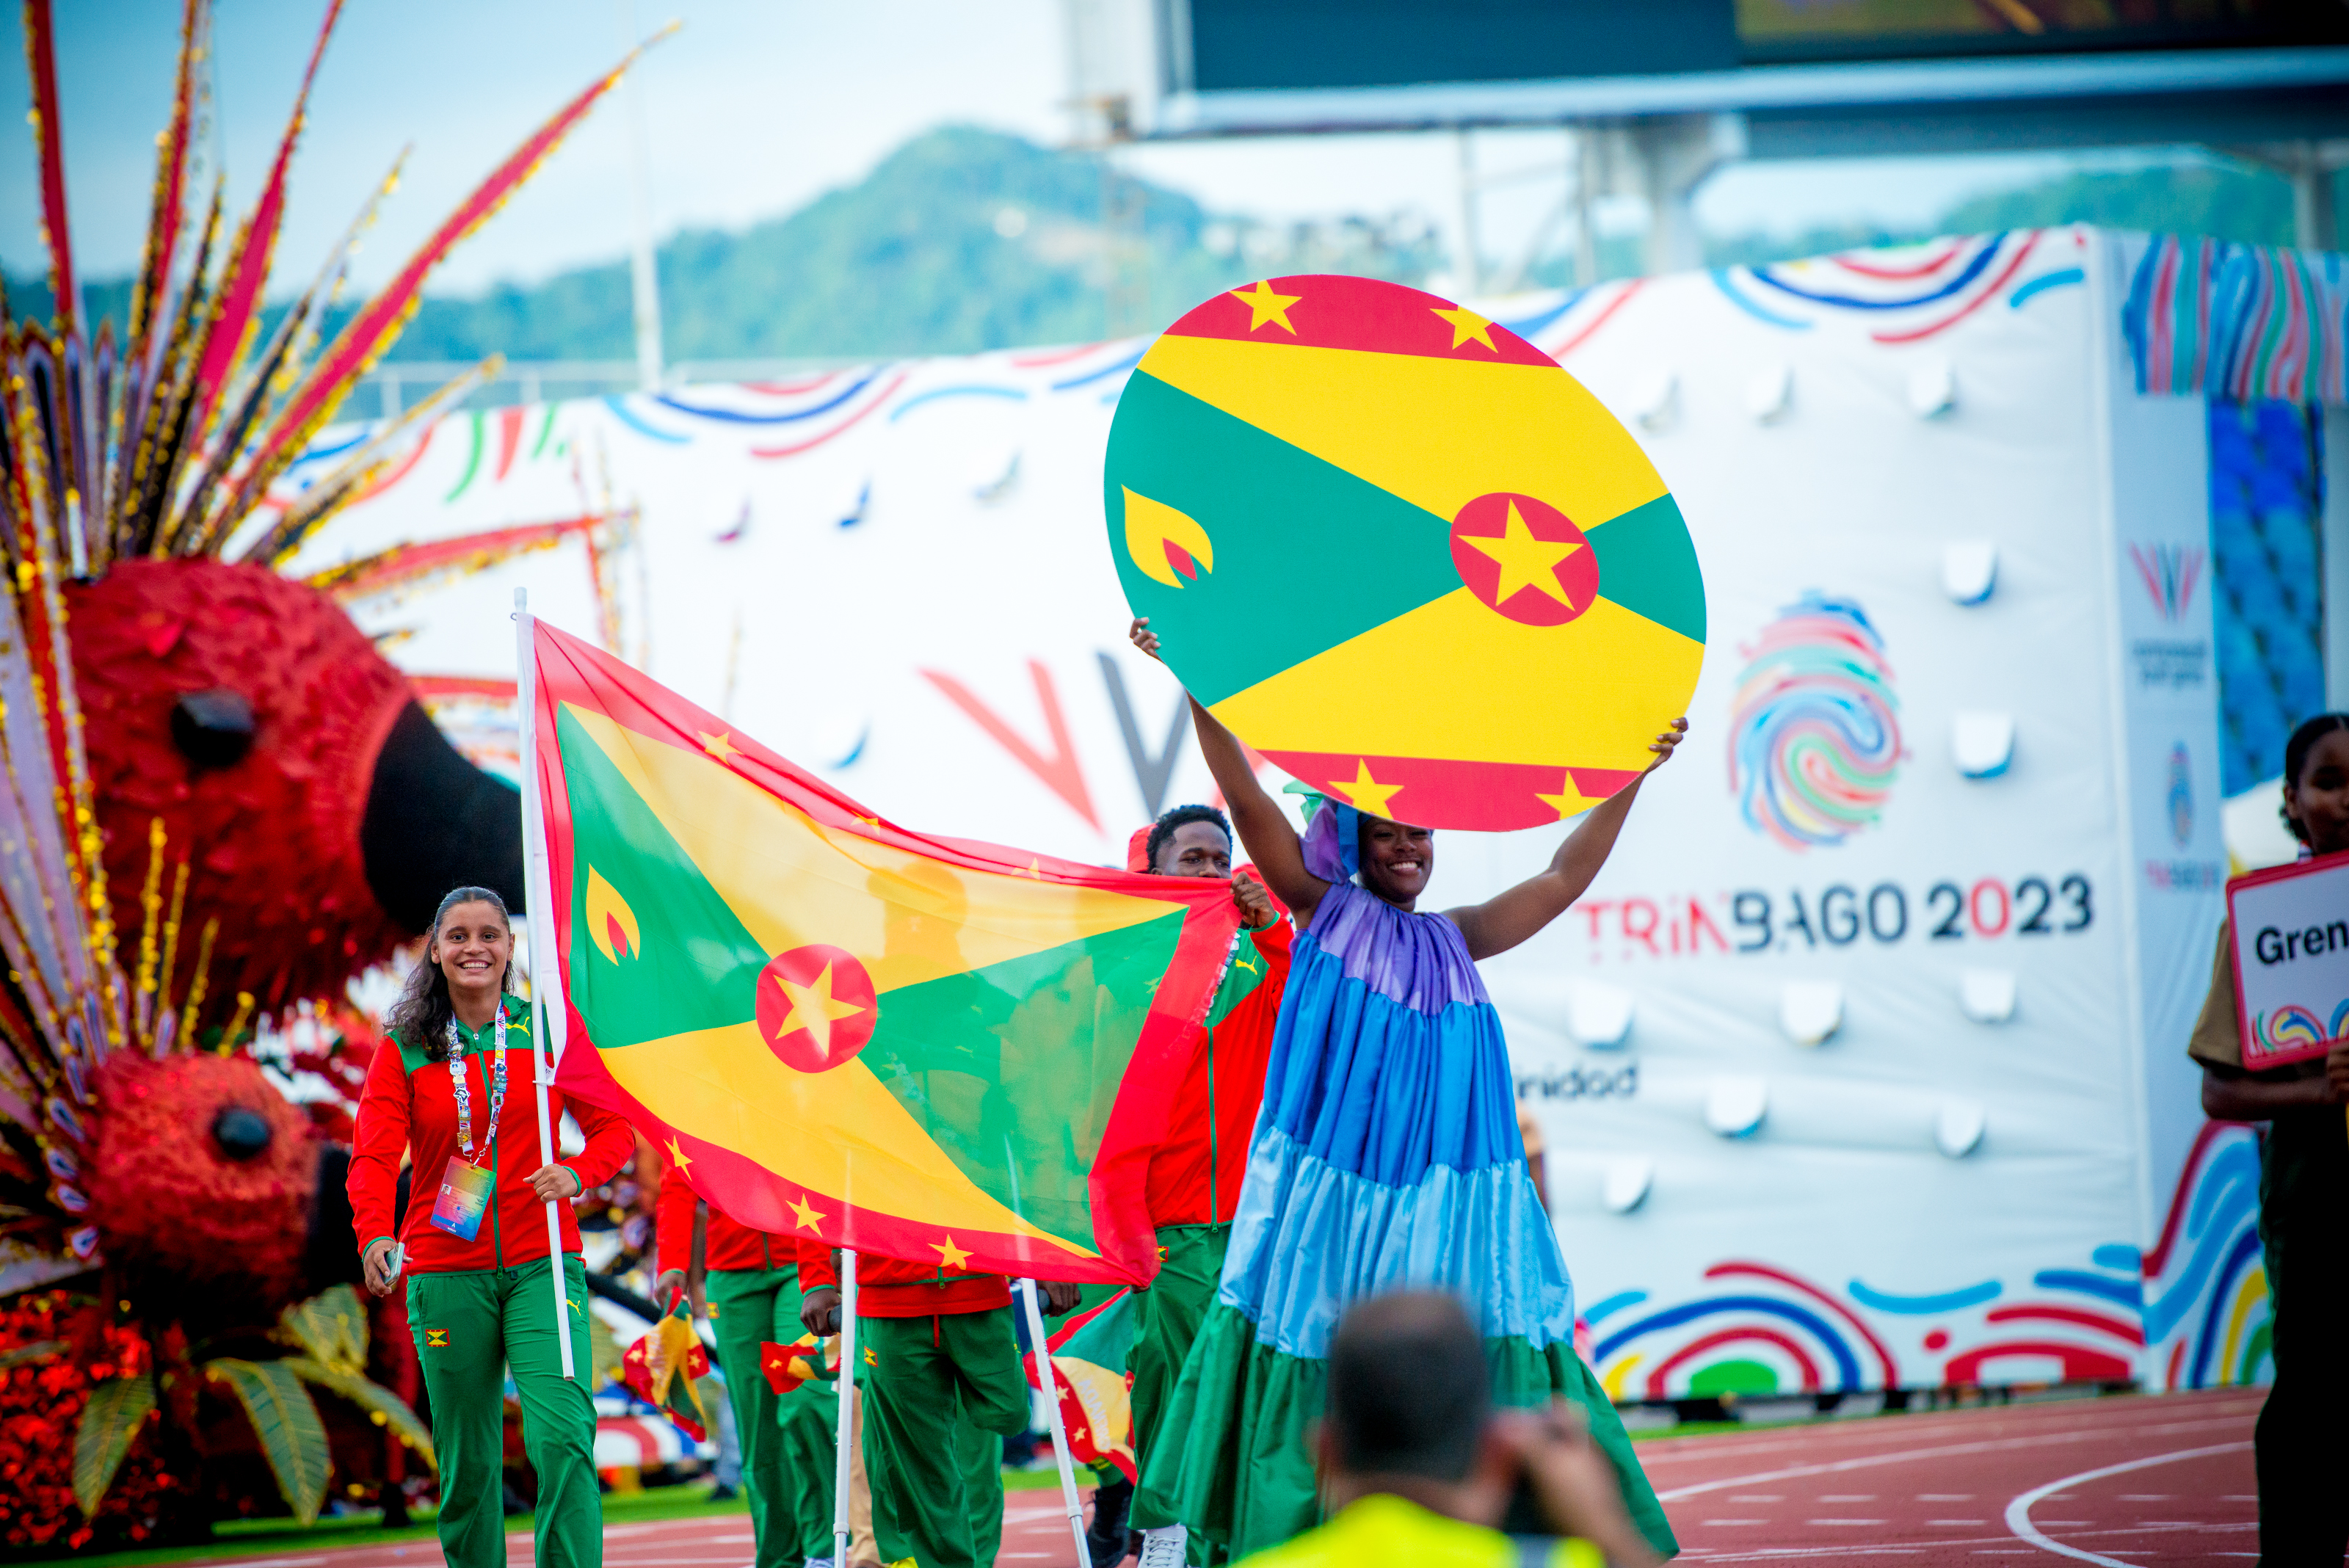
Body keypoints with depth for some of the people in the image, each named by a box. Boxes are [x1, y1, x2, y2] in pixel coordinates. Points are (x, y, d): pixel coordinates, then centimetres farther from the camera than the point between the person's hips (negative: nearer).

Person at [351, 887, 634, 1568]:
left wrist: (577, 1174, -14)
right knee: (468, 1461, 5)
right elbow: (374, 1154, -5)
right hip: (446, 1272, 1)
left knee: (562, 1437, -17)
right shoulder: (405, 1047, 4)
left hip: (542, 1265, -1)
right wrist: (374, 1234, -25)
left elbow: (614, 1127, 8)